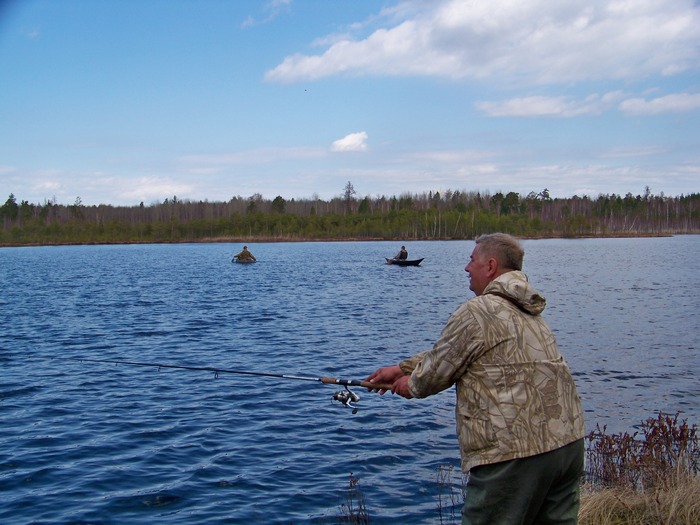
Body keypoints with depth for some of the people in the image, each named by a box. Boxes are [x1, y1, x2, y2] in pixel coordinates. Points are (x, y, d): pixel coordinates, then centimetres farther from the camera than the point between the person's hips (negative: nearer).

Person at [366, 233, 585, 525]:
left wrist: (411, 385, 19)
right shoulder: (528, 311, 18)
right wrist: (402, 368, 24)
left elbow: (436, 373, -3)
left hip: (515, 452, -9)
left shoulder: (477, 312, -11)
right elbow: (449, 351, 22)